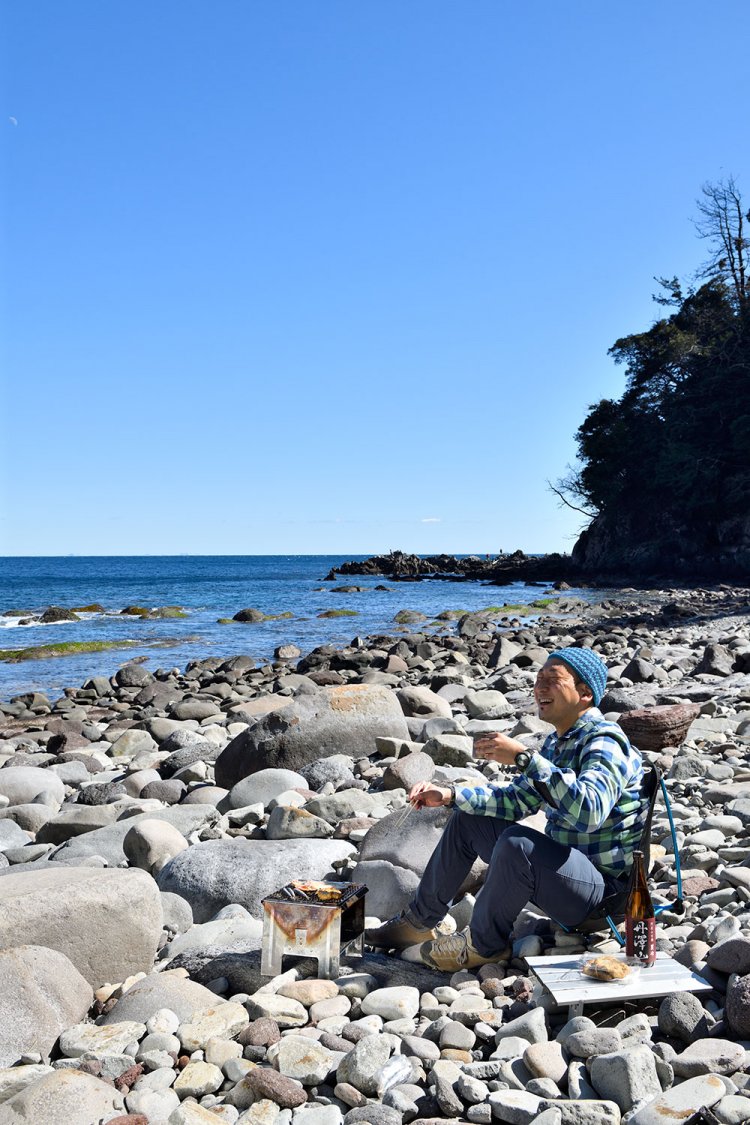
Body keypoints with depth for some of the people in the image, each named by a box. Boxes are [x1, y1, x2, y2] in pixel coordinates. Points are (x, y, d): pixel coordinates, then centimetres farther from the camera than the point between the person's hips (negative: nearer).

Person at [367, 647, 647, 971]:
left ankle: (483, 945, -11)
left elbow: (589, 811, -40)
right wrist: (449, 795, 5)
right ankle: (421, 921, 20)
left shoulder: (605, 743, -21)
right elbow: (518, 799, 16)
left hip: (602, 890, -10)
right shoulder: (556, 741, 9)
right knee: (467, 821, 12)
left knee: (517, 842, -35)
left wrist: (523, 757, -37)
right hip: (561, 865, 10)